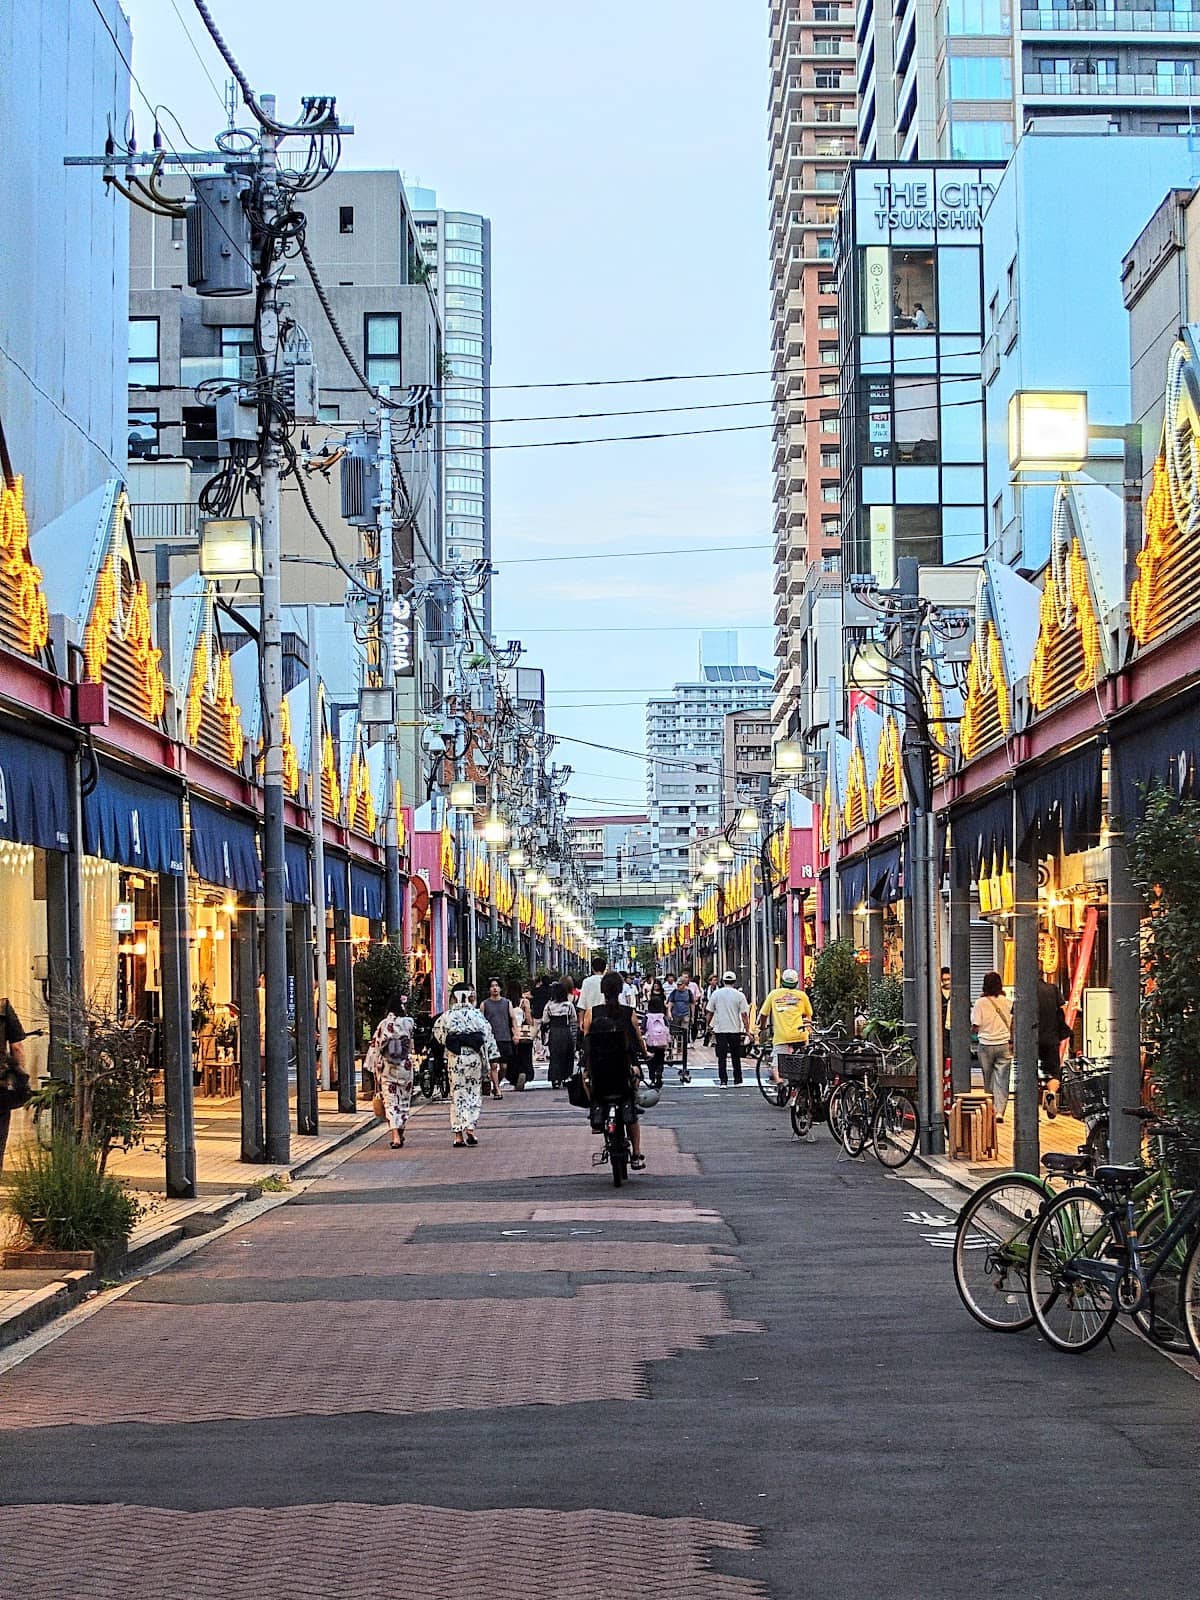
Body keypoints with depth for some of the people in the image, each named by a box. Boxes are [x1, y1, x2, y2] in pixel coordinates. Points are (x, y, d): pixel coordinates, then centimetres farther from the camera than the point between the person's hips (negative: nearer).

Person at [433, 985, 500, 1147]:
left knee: (457, 1095, 5)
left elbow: (438, 1033, 7)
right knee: (474, 1093, 9)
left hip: (455, 1059, 0)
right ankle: (470, 1128, -5)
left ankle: (458, 1134, 1)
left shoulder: (447, 1016, -2)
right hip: (474, 1057, 0)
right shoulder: (477, 1015, -2)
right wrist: (493, 1059, 4)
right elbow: (488, 1037, -1)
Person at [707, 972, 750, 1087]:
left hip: (719, 1029, 0)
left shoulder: (716, 994, 1)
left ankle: (723, 1081, -6)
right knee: (736, 1057, 13)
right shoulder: (739, 995, -4)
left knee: (721, 1057, 1)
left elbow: (710, 1013, 7)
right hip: (735, 1030, 0)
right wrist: (747, 1030, 0)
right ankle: (738, 1081, 15)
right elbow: (744, 1015, -5)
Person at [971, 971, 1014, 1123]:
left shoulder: (980, 1003, -7)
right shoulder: (1007, 1002, -1)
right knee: (1002, 1079, 1)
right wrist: (1012, 1042, 15)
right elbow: (1012, 1025, 3)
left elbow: (975, 1027, -8)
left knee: (988, 1080, 12)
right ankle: (999, 1111, -8)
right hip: (1004, 1044, 1)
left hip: (986, 1044, -1)